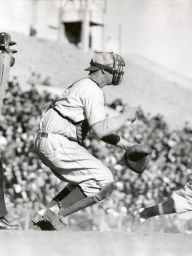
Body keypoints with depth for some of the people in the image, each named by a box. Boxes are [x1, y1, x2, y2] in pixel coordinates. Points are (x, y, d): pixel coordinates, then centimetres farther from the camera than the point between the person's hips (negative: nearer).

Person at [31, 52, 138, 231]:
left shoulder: (84, 86, 21)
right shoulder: (92, 91, -12)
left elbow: (98, 128, 27)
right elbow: (100, 130, -22)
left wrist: (125, 144, 19)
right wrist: (125, 116, -7)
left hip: (47, 142, 10)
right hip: (57, 143, -10)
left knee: (85, 181, 21)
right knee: (104, 182, -9)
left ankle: (44, 215, 13)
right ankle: (55, 213, -7)